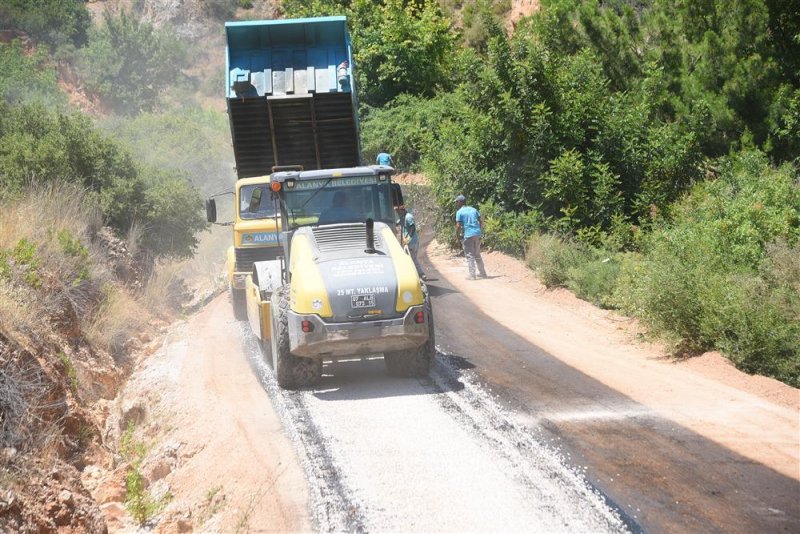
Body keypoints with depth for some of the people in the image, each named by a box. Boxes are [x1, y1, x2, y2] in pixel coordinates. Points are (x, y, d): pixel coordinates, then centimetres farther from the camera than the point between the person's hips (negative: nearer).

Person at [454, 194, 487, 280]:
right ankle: (482, 273, 21)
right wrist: (480, 231, 18)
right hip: (477, 234, 6)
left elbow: (458, 225, -11)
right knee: (477, 255, 17)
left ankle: (472, 275, -4)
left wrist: (458, 235, 1)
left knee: (470, 256, 0)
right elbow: (481, 222, 11)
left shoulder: (459, 212, -4)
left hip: (468, 235, -6)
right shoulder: (473, 209, 13)